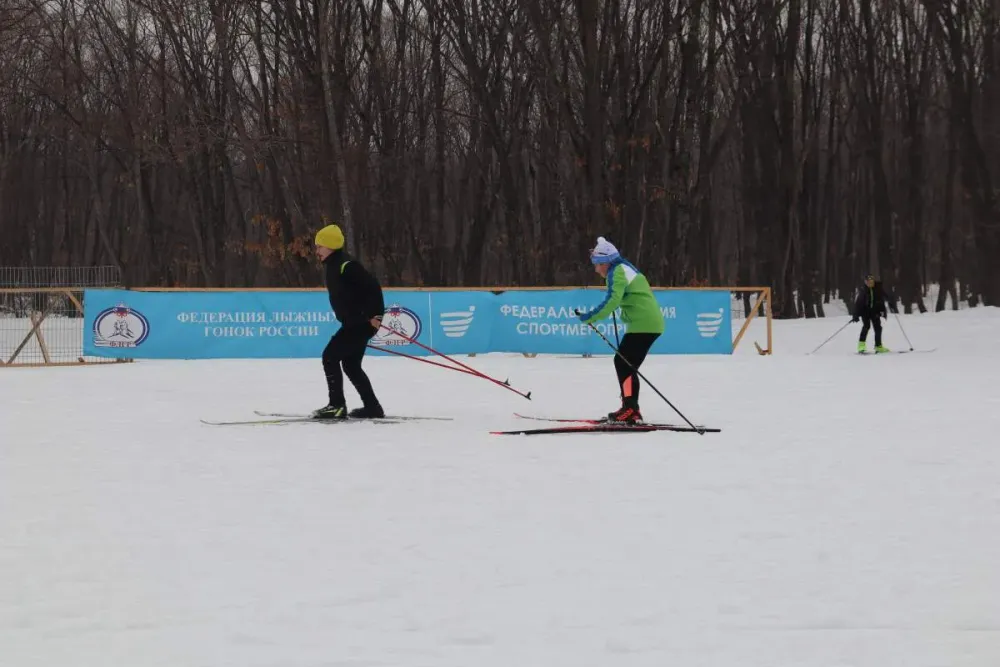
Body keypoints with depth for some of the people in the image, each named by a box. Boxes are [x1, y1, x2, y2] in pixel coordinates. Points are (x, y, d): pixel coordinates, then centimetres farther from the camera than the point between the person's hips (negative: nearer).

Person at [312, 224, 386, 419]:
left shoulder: (346, 266, -19)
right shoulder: (333, 266, 13)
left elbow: (373, 286, -24)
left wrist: (376, 315, -26)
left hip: (361, 323, -11)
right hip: (353, 323, 11)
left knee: (330, 357, -10)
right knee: (351, 365, 16)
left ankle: (337, 405, -10)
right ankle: (372, 407, 20)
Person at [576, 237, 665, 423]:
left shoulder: (617, 273, -11)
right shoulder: (625, 268, 20)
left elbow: (612, 301, -24)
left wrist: (589, 317, -24)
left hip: (642, 324, -10)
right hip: (651, 322, 10)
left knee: (623, 362, -10)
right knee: (625, 364, 12)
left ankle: (630, 409, -18)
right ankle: (630, 410, 12)